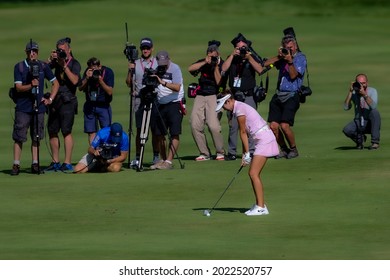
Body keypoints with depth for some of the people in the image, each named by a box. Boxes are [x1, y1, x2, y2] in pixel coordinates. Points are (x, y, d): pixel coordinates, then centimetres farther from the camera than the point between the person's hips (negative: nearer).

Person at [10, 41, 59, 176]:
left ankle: (35, 164, 10)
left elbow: (55, 83, 16)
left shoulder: (43, 66, 6)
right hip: (23, 107, -2)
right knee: (19, 137, -4)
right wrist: (31, 85, -25)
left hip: (39, 106, 2)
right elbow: (18, 87, -8)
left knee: (36, 137, 5)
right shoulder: (19, 66, -1)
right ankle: (16, 165, -1)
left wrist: (50, 99, 7)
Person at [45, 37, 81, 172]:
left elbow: (75, 80, -16)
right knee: (52, 131, 7)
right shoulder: (57, 61, 15)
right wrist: (51, 60, -8)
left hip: (67, 101, -6)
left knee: (66, 130, -13)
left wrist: (64, 66, -17)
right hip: (55, 100, 6)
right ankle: (55, 162, 14)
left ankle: (67, 163, -15)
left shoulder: (74, 64, -1)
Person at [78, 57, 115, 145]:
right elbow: (80, 88, -3)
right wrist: (87, 78, -19)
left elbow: (110, 91, -15)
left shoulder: (108, 72, -10)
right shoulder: (88, 72, -2)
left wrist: (100, 80, -26)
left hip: (103, 106, -3)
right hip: (90, 105, 3)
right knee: (91, 132, -1)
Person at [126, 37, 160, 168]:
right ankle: (137, 157, 2)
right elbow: (129, 83, 6)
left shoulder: (158, 63, 9)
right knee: (139, 129, 0)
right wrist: (130, 70, -8)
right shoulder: (135, 64, 10)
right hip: (139, 99, 1)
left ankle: (156, 156, 6)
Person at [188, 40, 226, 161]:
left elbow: (218, 81, -9)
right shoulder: (203, 62, 11)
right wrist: (205, 63, -13)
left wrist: (216, 66, -16)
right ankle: (204, 153, 7)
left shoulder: (222, 64, 1)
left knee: (213, 126, -18)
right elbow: (190, 69, -6)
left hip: (213, 96, -5)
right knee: (195, 125, -4)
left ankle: (220, 152, -1)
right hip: (200, 96, 5)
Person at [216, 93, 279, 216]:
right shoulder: (240, 108, 16)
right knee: (253, 174, 11)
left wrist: (247, 154, -5)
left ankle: (261, 207, -13)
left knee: (254, 173, -11)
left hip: (264, 140, -10)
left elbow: (243, 133, -9)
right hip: (262, 140, 10)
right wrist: (244, 155, 10)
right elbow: (245, 133, 15)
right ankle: (259, 205, 14)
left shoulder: (240, 109, -13)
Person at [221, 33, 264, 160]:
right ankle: (231, 152, 5)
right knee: (233, 125, 0)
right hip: (234, 96, 2)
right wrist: (233, 55, -7)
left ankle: (251, 151, -7)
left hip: (248, 96, -2)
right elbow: (224, 69, -4)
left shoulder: (252, 58, 7)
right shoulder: (232, 59, 12)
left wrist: (249, 58, -16)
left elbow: (260, 70, -9)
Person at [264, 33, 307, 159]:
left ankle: (293, 149, 4)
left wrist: (290, 61, -20)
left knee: (284, 125, -17)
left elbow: (293, 75, -10)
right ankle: (284, 149, 16)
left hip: (291, 96, -6)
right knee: (273, 126, -3)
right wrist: (278, 56, -3)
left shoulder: (300, 58, -1)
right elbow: (266, 64, 8)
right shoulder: (283, 57, 16)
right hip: (278, 95, 6)